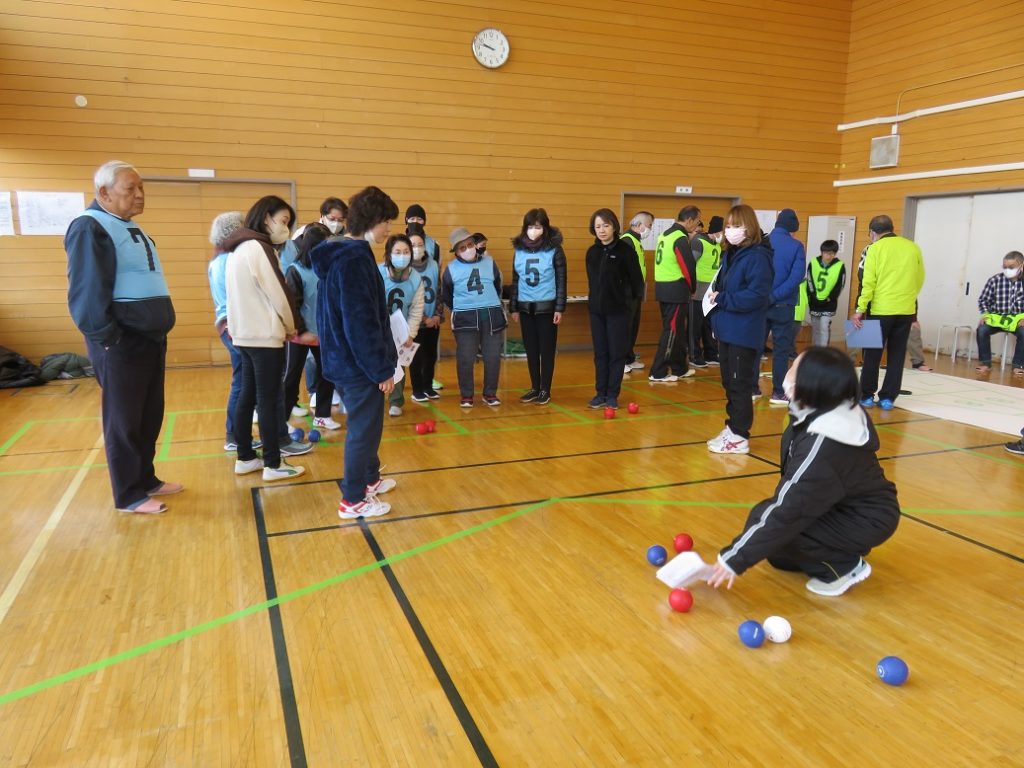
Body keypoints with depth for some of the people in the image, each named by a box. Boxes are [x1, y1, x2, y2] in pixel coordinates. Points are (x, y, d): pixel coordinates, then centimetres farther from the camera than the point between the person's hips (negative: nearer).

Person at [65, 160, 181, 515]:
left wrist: (158, 332, 17)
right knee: (124, 422, 2)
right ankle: (129, 495, 13)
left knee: (150, 417, 16)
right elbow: (86, 292, -19)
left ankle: (146, 480, 29)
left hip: (150, 339, 9)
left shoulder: (130, 229, 17)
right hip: (121, 344, -9)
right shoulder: (90, 227, -12)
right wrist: (108, 338, -20)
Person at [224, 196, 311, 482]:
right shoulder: (258, 248, -14)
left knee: (248, 396, 13)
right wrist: (291, 326, 2)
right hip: (264, 335, -9)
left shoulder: (238, 249, 15)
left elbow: (250, 294, 14)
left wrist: (283, 326, 9)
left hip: (244, 333, 9)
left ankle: (245, 457, 20)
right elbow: (278, 294, -14)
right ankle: (273, 465, 4)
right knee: (268, 399, -3)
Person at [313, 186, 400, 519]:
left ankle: (370, 478, 39)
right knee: (363, 428, 2)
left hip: (346, 358, 10)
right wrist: (383, 368, -18)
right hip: (359, 363, -10)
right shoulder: (354, 259, -21)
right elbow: (361, 323, -24)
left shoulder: (341, 253, 10)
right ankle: (353, 500, 14)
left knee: (365, 423, 22)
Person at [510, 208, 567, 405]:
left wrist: (559, 308, -9)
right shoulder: (519, 250, 5)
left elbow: (561, 280, -6)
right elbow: (515, 280, 10)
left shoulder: (554, 250, -7)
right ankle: (534, 388, 21)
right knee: (531, 349, 10)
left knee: (547, 349, 4)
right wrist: (513, 307, 10)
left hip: (547, 307, -4)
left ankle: (545, 390, 13)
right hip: (525, 307, 4)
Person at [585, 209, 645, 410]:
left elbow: (636, 280, -6)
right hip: (596, 309, 5)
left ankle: (612, 395, 11)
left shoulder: (625, 250, -9)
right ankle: (600, 393, 18)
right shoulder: (592, 252, 6)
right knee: (600, 353, 10)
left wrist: (629, 300, -2)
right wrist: (595, 299, 11)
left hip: (618, 310, -5)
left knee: (616, 353, 3)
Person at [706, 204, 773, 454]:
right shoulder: (729, 255, 13)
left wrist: (722, 299, -18)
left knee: (739, 384, -2)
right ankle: (732, 428, 26)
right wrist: (715, 304, 5)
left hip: (744, 333, -9)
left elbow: (757, 295, -23)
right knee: (729, 383, 15)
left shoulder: (757, 256, -14)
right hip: (727, 330, 9)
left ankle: (740, 437, 7)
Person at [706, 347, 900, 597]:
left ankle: (845, 567, -5)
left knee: (765, 520, -20)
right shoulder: (839, 413, -7)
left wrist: (735, 558, -25)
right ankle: (844, 550, 14)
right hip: (853, 503, 9)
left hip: (866, 520, -8)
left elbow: (787, 512, -30)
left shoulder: (822, 445, -33)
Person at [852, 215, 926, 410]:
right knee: (897, 355, 9)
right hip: (906, 310, 4)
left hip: (881, 309, -3)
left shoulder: (875, 249, -4)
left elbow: (868, 282, -9)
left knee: (873, 354, 7)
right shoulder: (912, 247, 8)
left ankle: (867, 396, 11)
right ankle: (888, 398, 11)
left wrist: (860, 309, -7)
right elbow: (920, 278, 12)